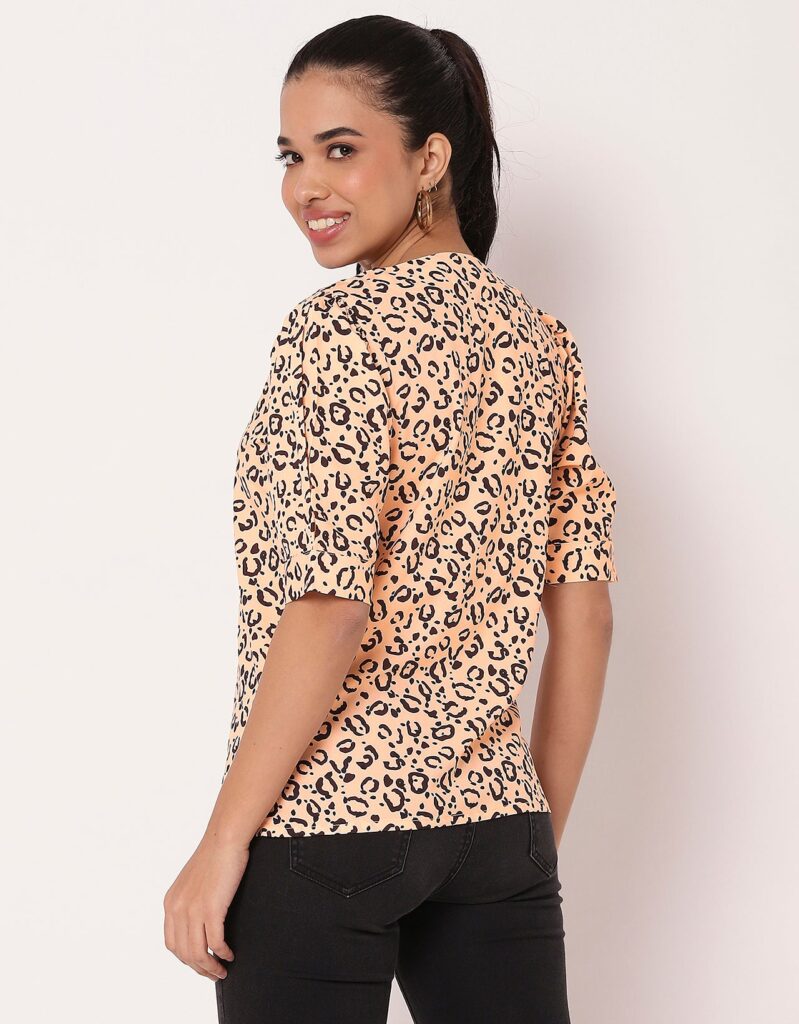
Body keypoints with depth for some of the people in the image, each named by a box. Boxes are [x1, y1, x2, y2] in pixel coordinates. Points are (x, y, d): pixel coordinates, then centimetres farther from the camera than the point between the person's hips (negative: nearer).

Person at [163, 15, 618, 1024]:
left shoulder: (337, 330, -11)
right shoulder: (543, 342, 8)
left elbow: (326, 611, -18)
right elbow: (584, 616, 9)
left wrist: (221, 844, -12)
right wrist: (540, 831, 16)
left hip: (323, 826, -6)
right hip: (496, 826, 6)